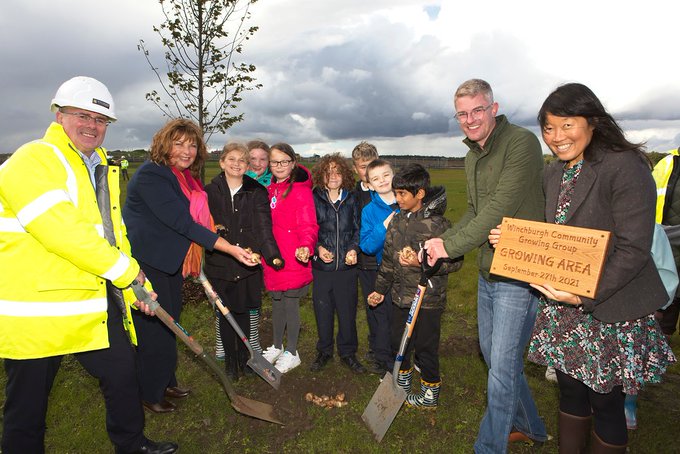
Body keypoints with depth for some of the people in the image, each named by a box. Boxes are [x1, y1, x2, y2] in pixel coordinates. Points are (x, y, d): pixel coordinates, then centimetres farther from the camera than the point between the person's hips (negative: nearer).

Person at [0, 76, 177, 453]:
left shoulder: (102, 168, 15)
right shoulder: (31, 161, -13)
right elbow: (60, 231, -26)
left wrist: (138, 286, 11)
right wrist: (126, 271, -18)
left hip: (98, 303, 8)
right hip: (38, 308, -8)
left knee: (123, 374, 16)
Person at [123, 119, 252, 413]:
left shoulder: (186, 178, 8)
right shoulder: (151, 174, -21)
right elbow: (181, 222, -29)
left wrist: (194, 262, 19)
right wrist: (230, 249, -31)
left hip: (172, 261, 9)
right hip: (146, 262, -9)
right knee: (154, 327, 1)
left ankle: (166, 382, 36)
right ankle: (150, 394, 21)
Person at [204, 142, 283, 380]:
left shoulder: (257, 192, -1)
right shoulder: (210, 191, 1)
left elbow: (264, 227, -11)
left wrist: (273, 255, -24)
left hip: (248, 264, 0)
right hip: (220, 263, 0)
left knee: (243, 312, 12)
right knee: (225, 314, 10)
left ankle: (244, 358, 32)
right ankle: (230, 360, 29)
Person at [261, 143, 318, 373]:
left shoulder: (301, 190, -9)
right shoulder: (269, 189, 10)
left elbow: (308, 226, -14)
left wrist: (306, 246, -32)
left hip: (294, 261, -6)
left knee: (291, 305, 5)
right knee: (277, 303, 19)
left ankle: (292, 353, 24)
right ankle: (277, 346, 38)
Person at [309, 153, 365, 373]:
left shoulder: (351, 199, 4)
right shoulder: (314, 199, 1)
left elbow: (357, 229, 6)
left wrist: (353, 249, -10)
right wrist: (318, 248, -13)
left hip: (347, 265, 0)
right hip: (321, 266, 0)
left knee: (347, 310, 8)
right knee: (323, 310, 9)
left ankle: (348, 352, 28)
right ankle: (324, 351, 30)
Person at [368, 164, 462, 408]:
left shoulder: (437, 224, -17)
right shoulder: (397, 220, 5)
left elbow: (455, 261, -16)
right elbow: (388, 258, 12)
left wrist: (421, 263, -28)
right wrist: (380, 289, 16)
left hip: (427, 299, -7)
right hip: (400, 295, 7)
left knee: (425, 347, 8)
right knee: (398, 342, 19)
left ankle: (430, 394, 30)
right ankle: (402, 385, 42)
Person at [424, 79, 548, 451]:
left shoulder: (522, 142, -16)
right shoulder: (472, 157, 11)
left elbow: (501, 209, -24)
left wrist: (451, 246, -20)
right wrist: (440, 242, 0)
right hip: (487, 271, 9)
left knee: (503, 366, -1)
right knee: (491, 351, 21)